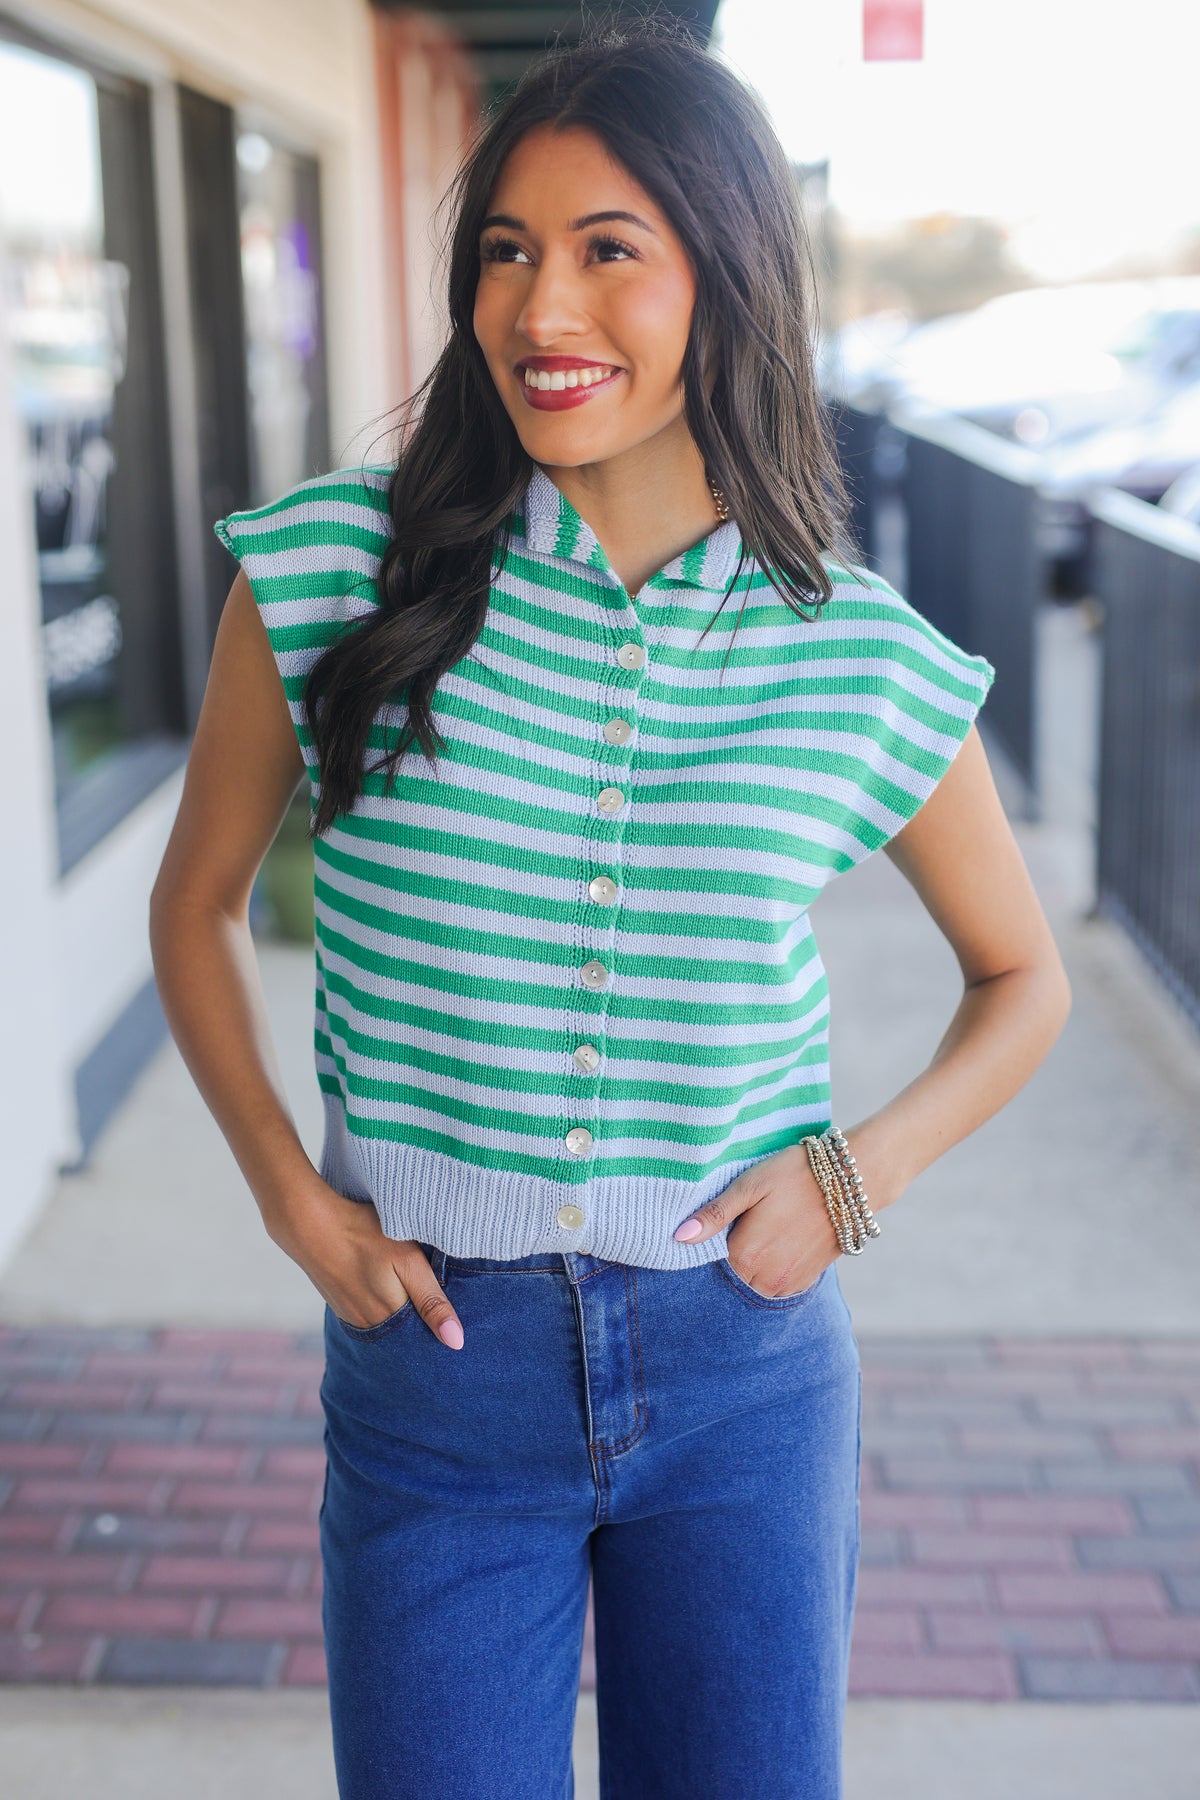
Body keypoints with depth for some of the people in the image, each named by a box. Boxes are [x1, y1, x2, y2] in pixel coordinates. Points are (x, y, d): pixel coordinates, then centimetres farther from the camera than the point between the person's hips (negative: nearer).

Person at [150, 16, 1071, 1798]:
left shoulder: (864, 662, -6)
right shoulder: (331, 574, -8)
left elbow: (1023, 977, 9)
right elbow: (197, 903, 6)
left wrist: (862, 1169, -5)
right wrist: (290, 1194, -4)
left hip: (745, 1370, 1)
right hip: (434, 1345, 0)